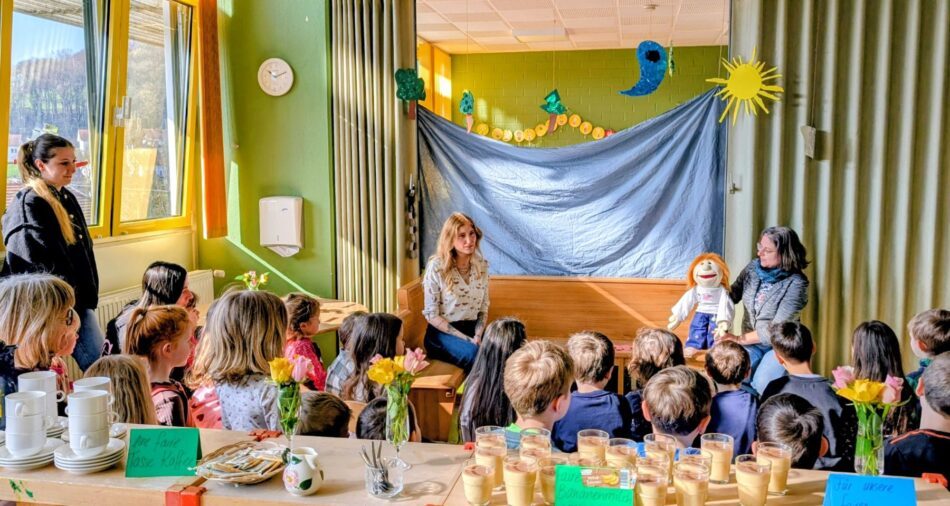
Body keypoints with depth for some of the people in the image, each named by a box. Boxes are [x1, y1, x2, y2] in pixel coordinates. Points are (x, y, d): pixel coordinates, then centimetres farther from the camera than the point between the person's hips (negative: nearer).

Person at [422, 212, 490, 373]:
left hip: (472, 329, 4)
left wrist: (477, 335, -9)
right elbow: (431, 315, -11)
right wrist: (467, 339, -15)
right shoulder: (437, 267, -11)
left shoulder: (481, 266, 4)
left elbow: (483, 308, 10)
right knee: (475, 353, -33)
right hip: (443, 332, -4)